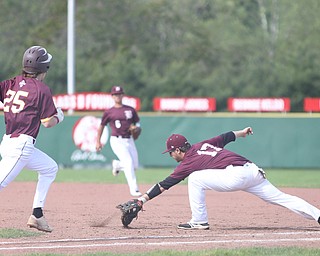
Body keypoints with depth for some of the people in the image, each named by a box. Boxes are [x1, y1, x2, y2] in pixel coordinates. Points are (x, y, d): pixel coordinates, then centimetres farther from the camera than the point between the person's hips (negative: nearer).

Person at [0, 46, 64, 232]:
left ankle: (37, 215, 21)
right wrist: (58, 117, 13)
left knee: (50, 168, 24)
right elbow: (48, 122, -4)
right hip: (21, 145, -8)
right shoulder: (41, 89, -6)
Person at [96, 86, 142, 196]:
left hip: (129, 140, 4)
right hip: (117, 141, -4)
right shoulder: (109, 112, 1)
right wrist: (98, 142, 7)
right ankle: (134, 189, -19)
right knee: (129, 162, -20)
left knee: (135, 166, 5)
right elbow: (101, 126, 10)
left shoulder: (130, 110, 9)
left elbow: (137, 123, 16)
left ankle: (117, 164, 37)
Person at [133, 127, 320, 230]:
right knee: (280, 198, 6)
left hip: (235, 175, -8)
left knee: (195, 179, 0)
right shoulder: (202, 145, 22)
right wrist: (242, 133, 51)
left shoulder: (188, 162, 3)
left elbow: (165, 185, 3)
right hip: (253, 170, 8)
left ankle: (199, 221, 0)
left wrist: (143, 200, 6)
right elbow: (225, 137, 32)